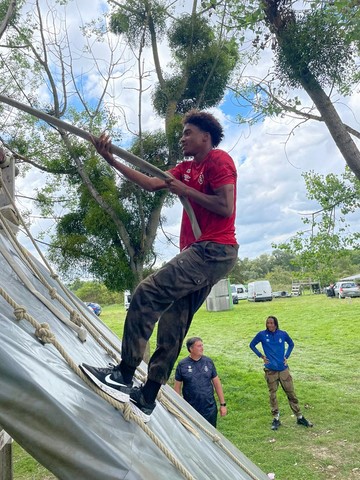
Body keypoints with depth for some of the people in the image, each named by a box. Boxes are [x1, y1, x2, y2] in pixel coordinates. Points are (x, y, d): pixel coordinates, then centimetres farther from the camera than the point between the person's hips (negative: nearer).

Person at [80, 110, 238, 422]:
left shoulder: (218, 160, -3)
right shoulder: (187, 168, 23)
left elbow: (226, 207, -15)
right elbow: (151, 184, 17)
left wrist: (185, 191, -8)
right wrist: (111, 159, 12)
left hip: (214, 251, -9)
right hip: (200, 255, 9)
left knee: (147, 294, -17)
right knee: (172, 327, 7)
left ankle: (124, 375, -10)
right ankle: (146, 399, 13)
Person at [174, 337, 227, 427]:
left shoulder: (208, 362, 0)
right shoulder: (182, 365, -7)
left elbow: (217, 383, 5)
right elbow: (177, 387, 0)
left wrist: (223, 404, 4)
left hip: (210, 409, 2)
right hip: (190, 411, -2)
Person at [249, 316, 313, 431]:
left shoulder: (283, 334, -2)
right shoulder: (262, 334, -6)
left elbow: (291, 344, 17)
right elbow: (252, 345, 7)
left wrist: (286, 356, 4)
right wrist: (261, 356, -2)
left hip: (283, 369, 1)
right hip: (270, 370, -1)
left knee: (291, 393, 8)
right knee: (272, 395, 7)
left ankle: (299, 417, 20)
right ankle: (276, 419, 20)